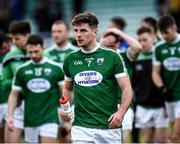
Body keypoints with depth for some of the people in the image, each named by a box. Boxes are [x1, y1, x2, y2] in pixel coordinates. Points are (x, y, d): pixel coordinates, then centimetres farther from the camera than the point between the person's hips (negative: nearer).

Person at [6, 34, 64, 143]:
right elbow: (14, 94, 9)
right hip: (30, 121, 3)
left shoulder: (55, 68, -1)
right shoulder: (22, 70, 5)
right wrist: (10, 115, -2)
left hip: (49, 120, -3)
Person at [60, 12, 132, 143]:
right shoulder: (70, 60, 7)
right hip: (82, 127, 1)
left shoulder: (112, 57, -3)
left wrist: (120, 112, -21)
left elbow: (127, 89, -4)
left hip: (109, 127, -1)